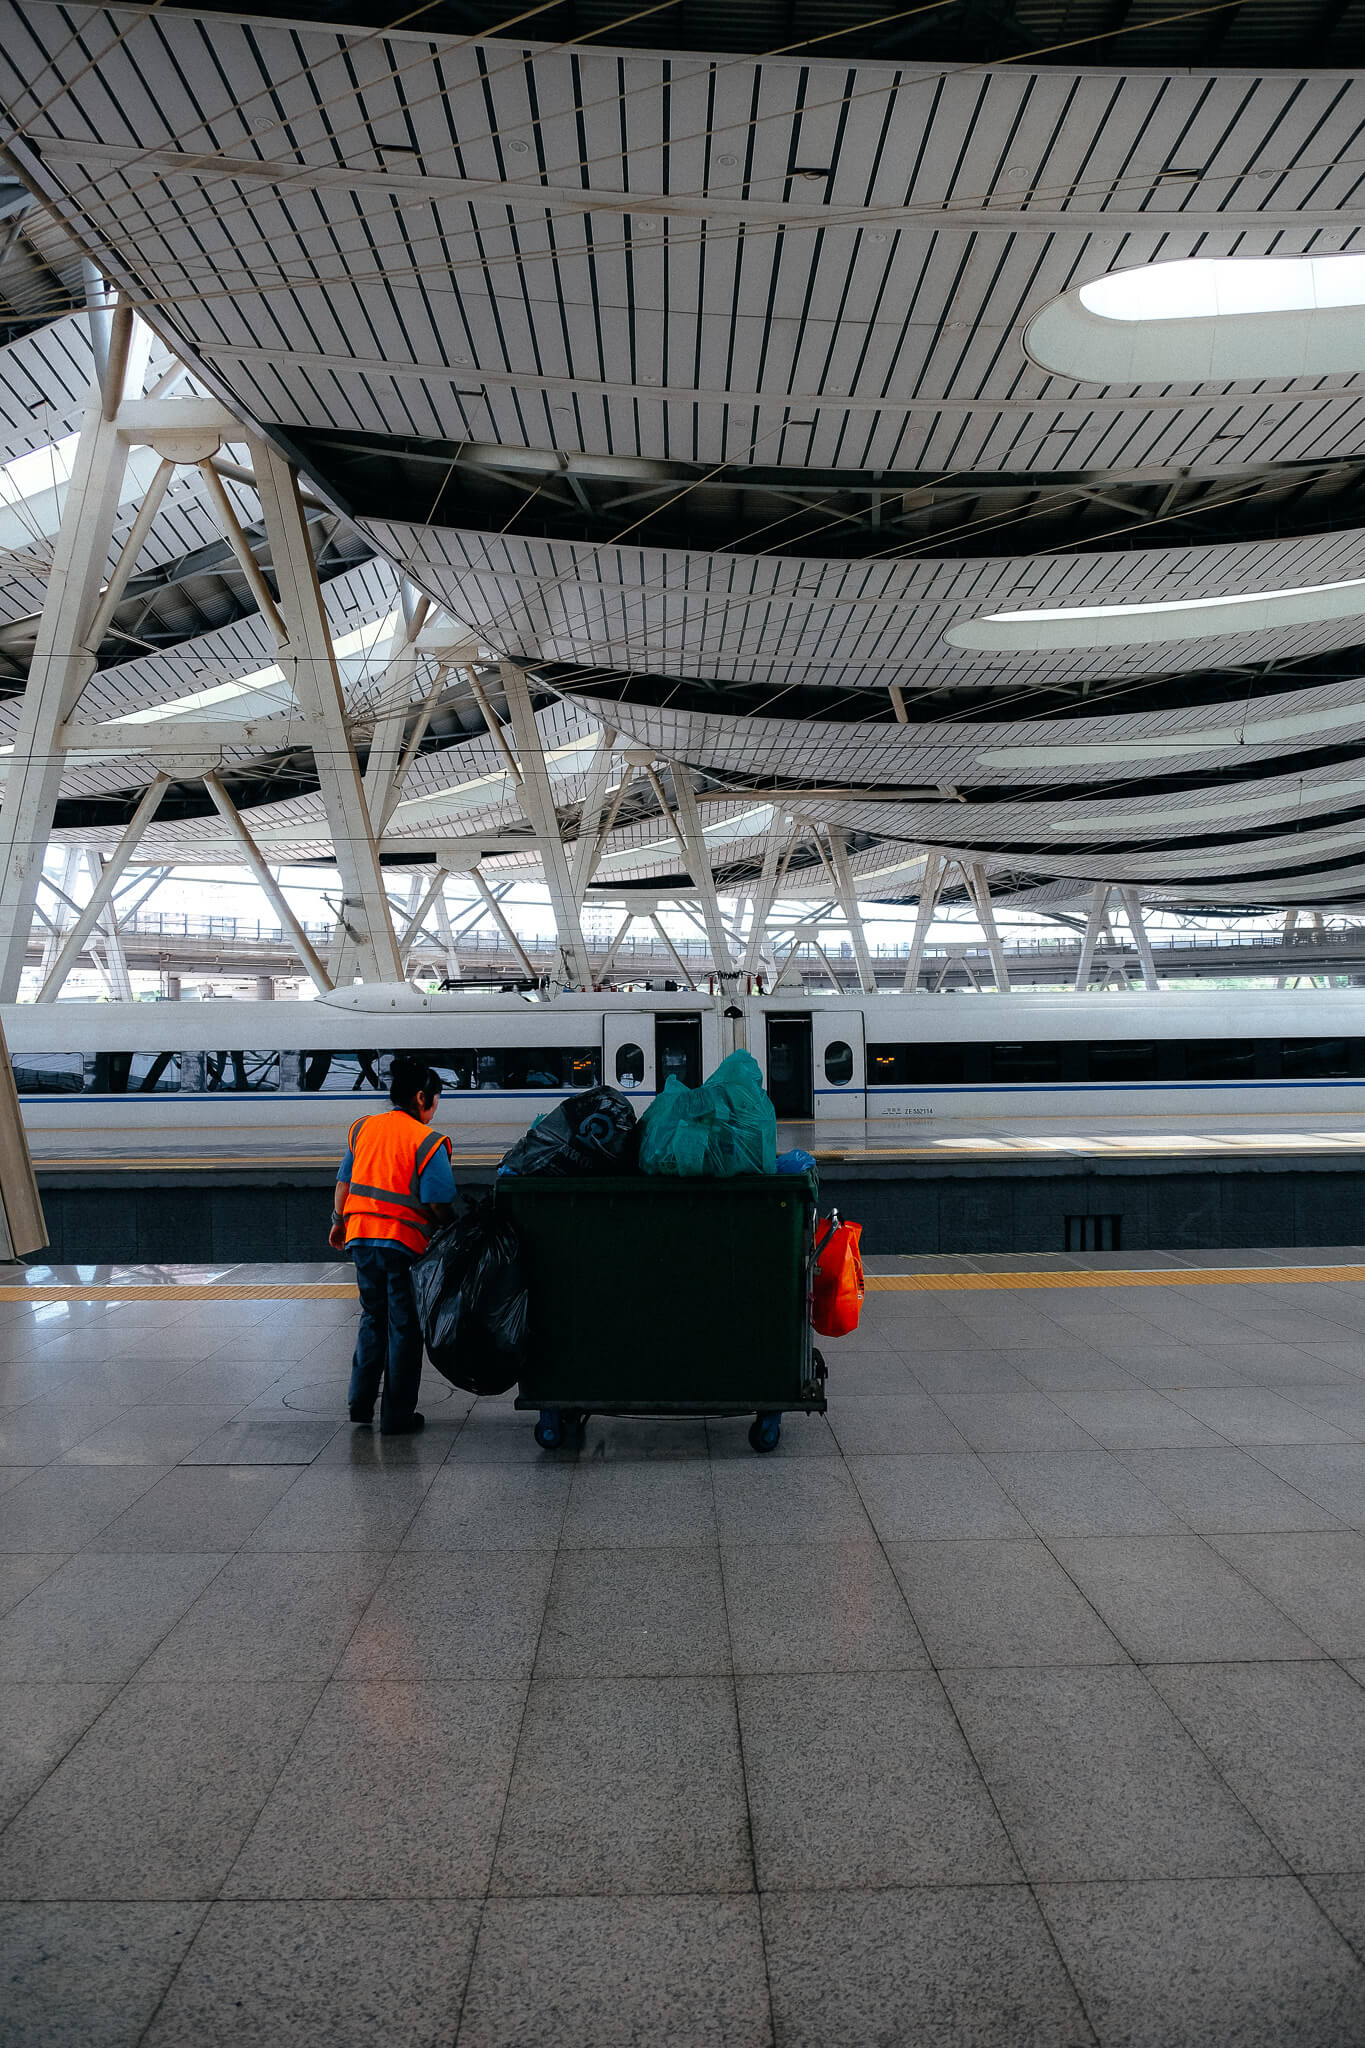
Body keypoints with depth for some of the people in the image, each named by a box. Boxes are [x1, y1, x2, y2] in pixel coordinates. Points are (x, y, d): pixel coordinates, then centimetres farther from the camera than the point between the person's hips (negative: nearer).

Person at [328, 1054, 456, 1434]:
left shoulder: (362, 1128, 8)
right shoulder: (428, 1142, -11)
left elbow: (344, 1181, 15)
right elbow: (439, 1204, -14)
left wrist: (339, 1222, 27)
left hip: (361, 1236, 6)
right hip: (402, 1244, -6)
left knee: (373, 1317, 21)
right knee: (403, 1327, 5)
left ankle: (361, 1403, 24)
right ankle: (397, 1417, 11)